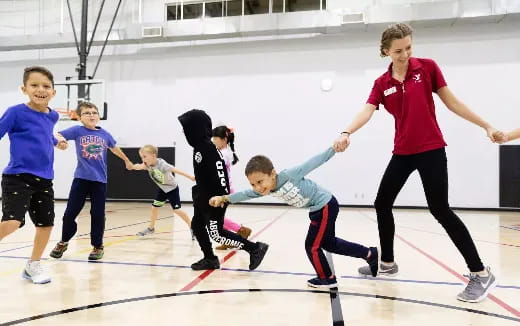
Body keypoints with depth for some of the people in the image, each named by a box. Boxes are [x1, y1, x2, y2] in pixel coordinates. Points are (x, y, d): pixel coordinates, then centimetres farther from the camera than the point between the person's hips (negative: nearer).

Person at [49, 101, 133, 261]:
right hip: (81, 178, -1)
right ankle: (63, 242, 27)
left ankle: (98, 246, 18)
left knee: (97, 215, 3)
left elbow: (115, 148, 24)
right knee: (70, 213, 3)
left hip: (99, 180, 1)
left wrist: (127, 161, 38)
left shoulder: (105, 134, 6)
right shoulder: (77, 130, -1)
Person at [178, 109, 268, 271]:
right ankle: (210, 259, 27)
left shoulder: (208, 148, -21)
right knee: (197, 226, 16)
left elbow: (219, 173, -25)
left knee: (216, 233, -6)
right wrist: (198, 192, 23)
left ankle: (255, 248, -1)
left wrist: (222, 197, -25)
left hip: (214, 198, -10)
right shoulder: (199, 146, 10)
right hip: (204, 197, 10)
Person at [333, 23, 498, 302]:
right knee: (382, 204, 8)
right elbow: (366, 112, -13)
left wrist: (486, 126, 4)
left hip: (431, 150, -4)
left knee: (440, 210, -8)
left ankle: (480, 273, 7)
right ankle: (387, 263, 27)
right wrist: (346, 133, -33)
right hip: (402, 153, 5)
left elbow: (451, 102, 3)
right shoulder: (382, 84, 3)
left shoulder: (427, 67, -3)